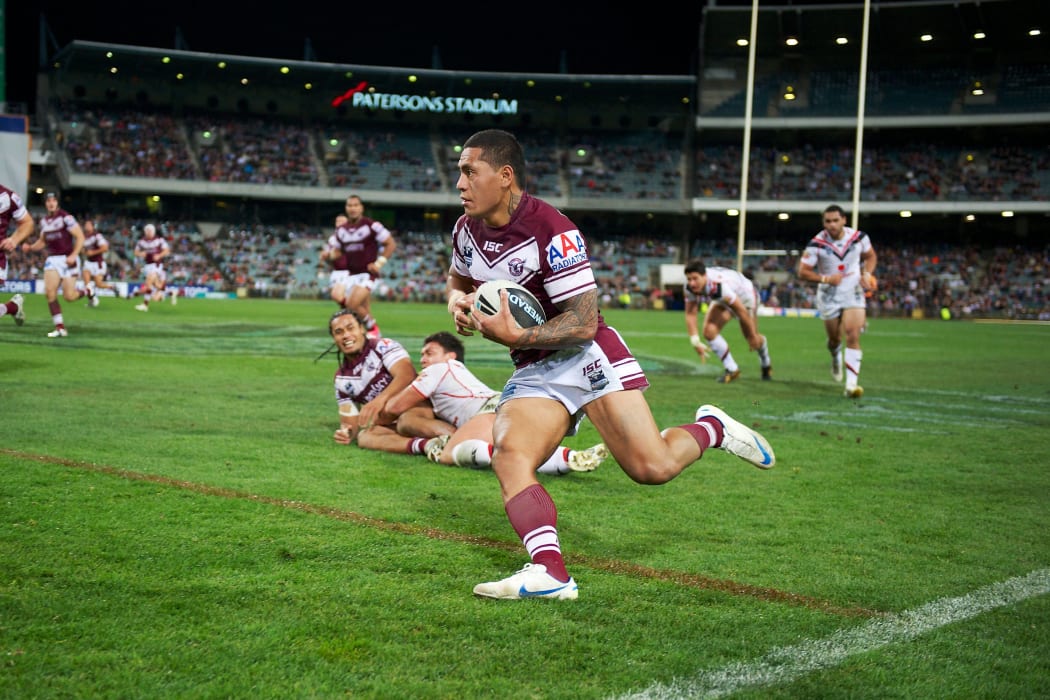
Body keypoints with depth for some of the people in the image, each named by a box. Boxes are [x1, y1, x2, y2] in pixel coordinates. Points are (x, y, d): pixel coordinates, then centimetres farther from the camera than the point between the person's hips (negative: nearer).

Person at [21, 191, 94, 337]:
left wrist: (73, 255, -20)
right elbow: (42, 241, 22)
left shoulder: (66, 217, -10)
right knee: (49, 291, -11)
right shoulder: (44, 220, 10)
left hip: (68, 259, -5)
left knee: (69, 296, -8)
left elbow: (80, 237, -11)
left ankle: (88, 292, 27)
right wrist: (30, 247, 3)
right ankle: (60, 328, -4)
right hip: (52, 259, 5)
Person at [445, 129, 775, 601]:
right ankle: (549, 573, -30)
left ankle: (711, 429, 19)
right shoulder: (466, 229, 4)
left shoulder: (552, 231, -19)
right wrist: (458, 301, 3)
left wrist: (515, 336, -28)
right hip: (533, 374, 6)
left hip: (587, 356, -6)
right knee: (507, 455, -23)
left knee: (652, 467, -14)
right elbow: (457, 277, 27)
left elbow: (583, 323, -19)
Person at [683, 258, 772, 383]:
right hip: (722, 301, 5)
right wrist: (696, 342, -29)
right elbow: (690, 314, -20)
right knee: (709, 331, -17)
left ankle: (766, 363, 42)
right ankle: (731, 369, 0)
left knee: (753, 340, 5)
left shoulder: (719, 286, -46)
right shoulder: (690, 287, -28)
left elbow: (741, 310, -35)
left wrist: (753, 336, -22)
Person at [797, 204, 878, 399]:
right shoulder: (816, 244, -17)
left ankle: (851, 384, -17)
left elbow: (870, 256, 11)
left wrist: (867, 274, -8)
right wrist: (826, 279, -26)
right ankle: (836, 358, 51)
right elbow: (803, 272, -13)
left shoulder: (859, 237, -9)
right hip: (829, 297, 0)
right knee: (834, 339, 13)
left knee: (853, 337, -16)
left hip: (853, 293, 0)